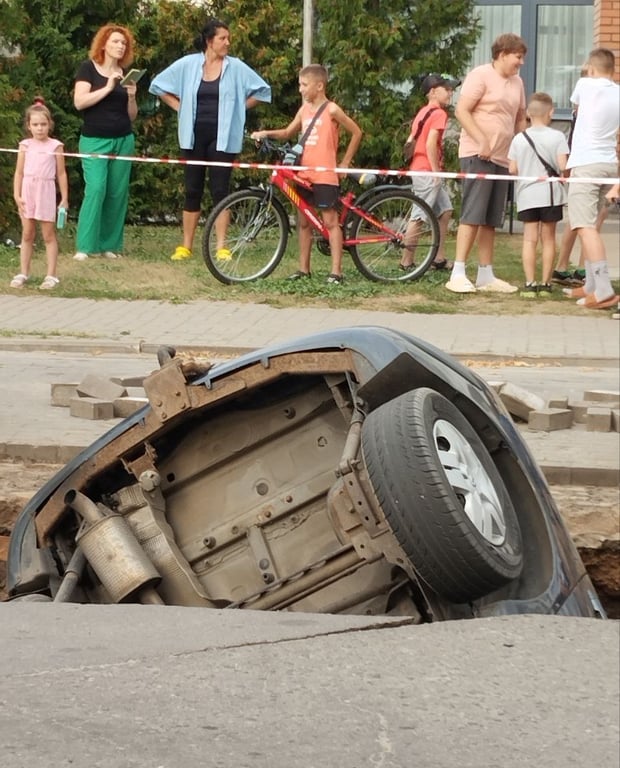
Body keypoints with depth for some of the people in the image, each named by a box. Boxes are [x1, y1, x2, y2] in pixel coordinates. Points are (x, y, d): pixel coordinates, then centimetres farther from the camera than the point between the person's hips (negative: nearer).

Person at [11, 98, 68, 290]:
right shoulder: (25, 145, 4)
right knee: (27, 234, 8)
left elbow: (61, 174, 3)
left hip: (46, 191, -2)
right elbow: (19, 172, 5)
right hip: (27, 191, 2)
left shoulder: (55, 146, 0)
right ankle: (23, 273, 14)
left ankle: (51, 276, 6)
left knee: (48, 235, 2)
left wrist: (64, 199, 1)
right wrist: (17, 195, -4)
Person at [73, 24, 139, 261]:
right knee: (95, 189, -15)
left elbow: (132, 116, 13)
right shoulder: (88, 68, -1)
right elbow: (79, 102, -14)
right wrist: (108, 88, -18)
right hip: (94, 140, -5)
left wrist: (131, 96, -6)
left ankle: (110, 245, 7)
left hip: (123, 141, 5)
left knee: (118, 193, 1)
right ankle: (85, 246, -11)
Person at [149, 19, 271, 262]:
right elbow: (159, 85, 10)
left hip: (222, 137, -1)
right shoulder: (188, 64, 1)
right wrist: (180, 107, 3)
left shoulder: (236, 67, -1)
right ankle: (186, 246, 11)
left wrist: (236, 109, 1)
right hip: (194, 135, 1)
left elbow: (261, 90, 5)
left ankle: (221, 247, 0)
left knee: (220, 191, -3)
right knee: (192, 190, 6)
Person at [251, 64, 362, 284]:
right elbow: (288, 132, 18)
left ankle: (336, 271, -6)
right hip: (305, 174, 7)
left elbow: (356, 133, -1)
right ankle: (303, 268, 17)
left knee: (330, 220, -5)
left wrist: (345, 162, 0)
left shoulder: (331, 110, -6)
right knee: (303, 220, 10)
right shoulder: (304, 109, 12)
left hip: (325, 174, -7)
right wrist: (266, 133, 1)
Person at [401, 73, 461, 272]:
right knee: (418, 216, -5)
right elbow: (430, 144, -22)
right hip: (426, 171, -10)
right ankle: (407, 261, -1)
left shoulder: (424, 112, 15)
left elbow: (410, 141, 15)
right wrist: (436, 171, -16)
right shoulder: (439, 113, -12)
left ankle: (439, 258, 17)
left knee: (445, 211, 14)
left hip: (418, 168, 10)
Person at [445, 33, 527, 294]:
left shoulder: (517, 83, 15)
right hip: (477, 155, -8)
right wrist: (482, 141, -21)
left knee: (490, 220, 8)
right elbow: (462, 111, -13)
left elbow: (520, 120, 23)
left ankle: (485, 275, 12)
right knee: (472, 215, -12)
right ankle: (457, 275, -11)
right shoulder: (481, 76, -7)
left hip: (502, 158, 8)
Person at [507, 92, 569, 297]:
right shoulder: (557, 137, -6)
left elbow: (512, 170, -1)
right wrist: (563, 176, 8)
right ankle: (545, 283, 9)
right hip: (550, 195, -1)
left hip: (526, 196, 1)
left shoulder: (519, 139, 0)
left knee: (530, 239, 2)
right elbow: (563, 166, -13)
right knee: (548, 238, 9)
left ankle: (530, 283, -5)